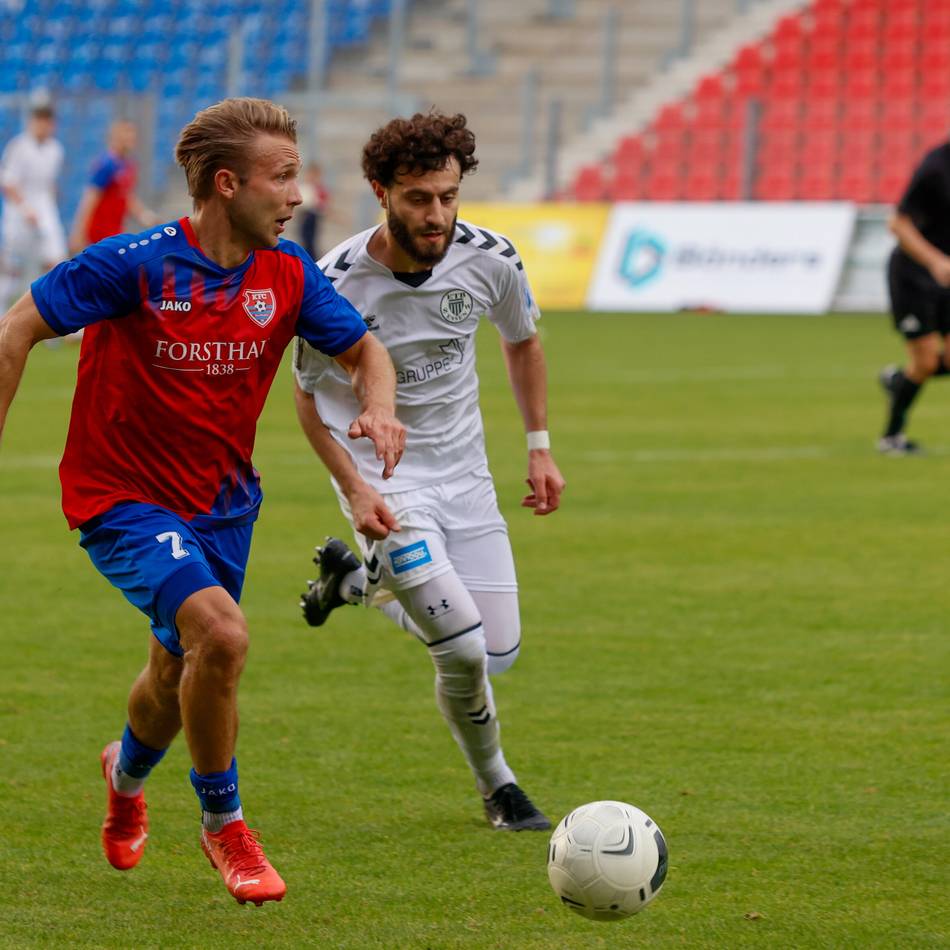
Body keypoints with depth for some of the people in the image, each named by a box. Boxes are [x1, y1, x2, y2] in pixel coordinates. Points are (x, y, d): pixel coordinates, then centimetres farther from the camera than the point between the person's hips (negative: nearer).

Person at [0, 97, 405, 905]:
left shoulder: (288, 276, -6)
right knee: (220, 634, -26)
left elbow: (364, 352, 7)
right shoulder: (135, 264, -22)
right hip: (122, 499, -6)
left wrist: (378, 411, -16)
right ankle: (223, 824, -4)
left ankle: (127, 771, 55)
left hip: (223, 500, 6)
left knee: (180, 671, 18)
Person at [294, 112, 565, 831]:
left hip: (464, 472, 5)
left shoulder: (490, 259, -13)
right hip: (383, 478, -5)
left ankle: (358, 580, 29)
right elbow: (309, 394, -6)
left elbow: (522, 341, 10)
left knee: (500, 655, 4)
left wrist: (540, 447, 7)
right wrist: (355, 489, -17)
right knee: (463, 651, -19)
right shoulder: (334, 285, -23)